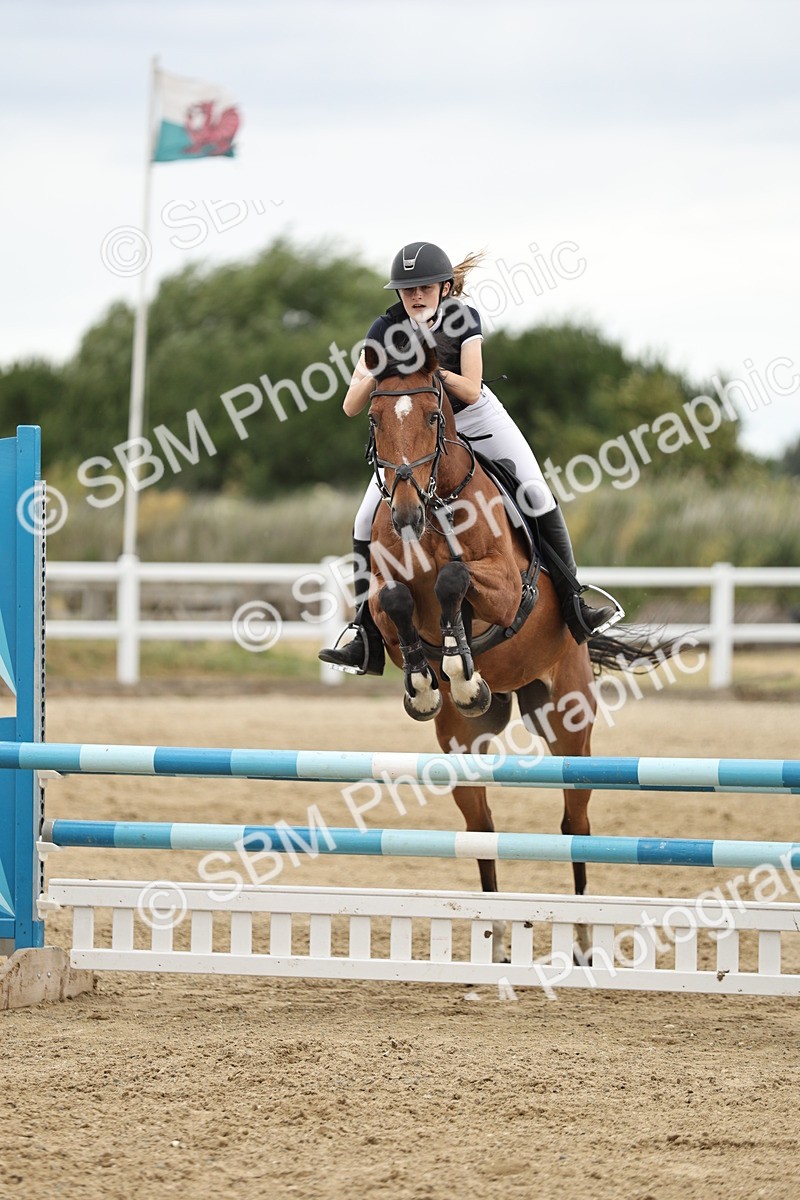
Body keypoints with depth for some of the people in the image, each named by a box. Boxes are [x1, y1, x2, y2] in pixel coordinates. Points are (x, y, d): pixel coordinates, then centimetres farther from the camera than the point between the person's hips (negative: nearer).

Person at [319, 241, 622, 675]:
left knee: (539, 501, -10)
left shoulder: (464, 318, -18)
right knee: (367, 524, -12)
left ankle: (573, 604, 3)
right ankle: (365, 635, -4)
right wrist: (374, 377, -41)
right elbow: (351, 406, -21)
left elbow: (470, 391, -22)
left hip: (476, 419, 0)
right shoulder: (387, 330, -19)